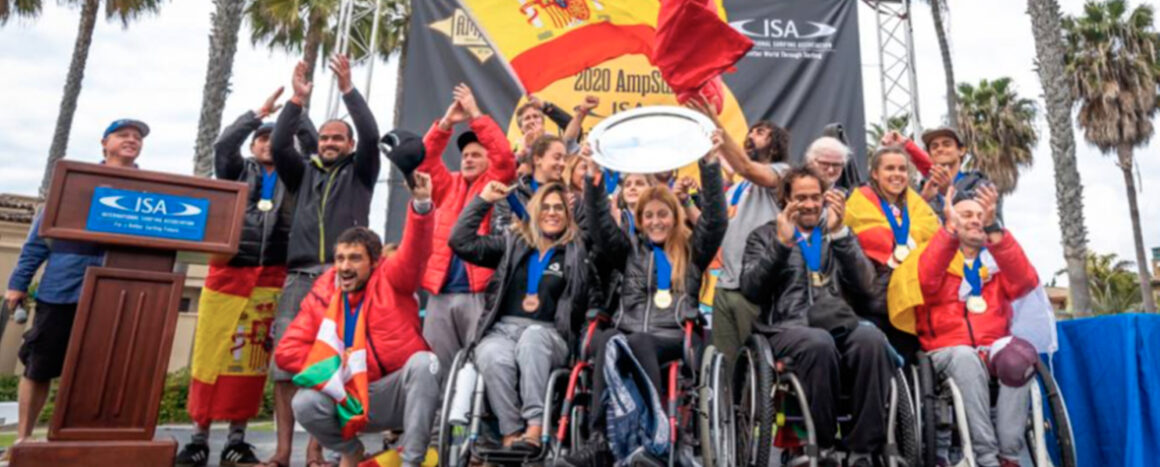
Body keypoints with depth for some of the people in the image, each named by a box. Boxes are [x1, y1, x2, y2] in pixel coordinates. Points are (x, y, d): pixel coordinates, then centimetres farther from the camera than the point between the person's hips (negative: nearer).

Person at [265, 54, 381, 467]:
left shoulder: (359, 171, 15)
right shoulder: (304, 171, 22)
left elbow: (371, 135, -2)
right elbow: (278, 146, 6)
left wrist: (348, 89, -5)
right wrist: (297, 100, -1)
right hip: (300, 275, 3)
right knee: (284, 358, -5)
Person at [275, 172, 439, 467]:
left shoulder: (390, 279, -4)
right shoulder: (321, 297, 3)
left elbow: (414, 250, -25)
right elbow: (287, 351, 3)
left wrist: (421, 204, -42)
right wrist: (333, 363, -8)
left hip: (400, 393, -3)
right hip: (352, 398, 3)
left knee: (423, 362, -33)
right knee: (304, 404, -23)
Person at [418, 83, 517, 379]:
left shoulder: (495, 184, 9)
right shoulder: (448, 185, 21)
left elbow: (504, 156, -7)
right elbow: (425, 159, 10)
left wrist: (476, 115, -6)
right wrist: (446, 123, -1)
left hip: (479, 292, -4)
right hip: (440, 292, 5)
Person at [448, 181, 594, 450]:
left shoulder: (576, 253, 14)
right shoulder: (511, 242, 18)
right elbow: (461, 242, 11)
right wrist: (483, 200, 8)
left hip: (547, 336, -1)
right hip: (502, 329, 1)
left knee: (532, 334, -37)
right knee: (495, 359, -34)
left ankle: (535, 426, -38)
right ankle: (511, 433, -25)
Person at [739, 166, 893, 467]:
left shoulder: (840, 235, 23)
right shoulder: (765, 235, 17)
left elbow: (865, 286, 5)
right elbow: (750, 289, 0)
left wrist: (839, 233, -6)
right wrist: (781, 243, -10)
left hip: (840, 323, 3)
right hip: (789, 325, -2)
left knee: (872, 338, -31)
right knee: (819, 343, -35)